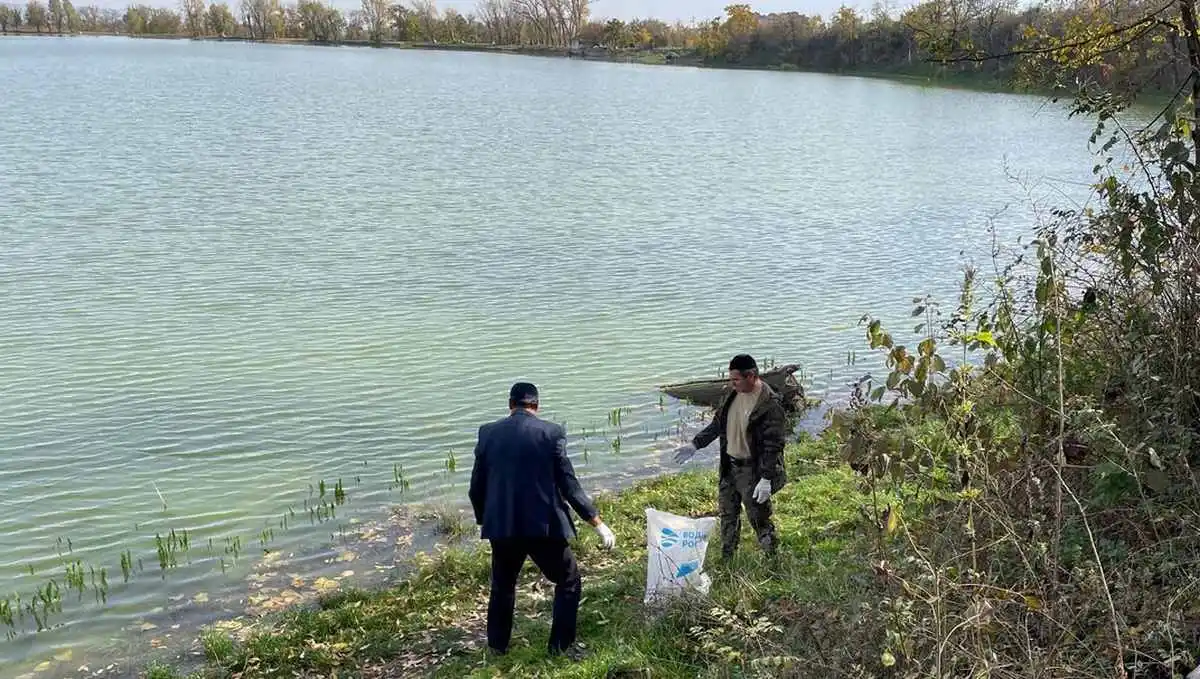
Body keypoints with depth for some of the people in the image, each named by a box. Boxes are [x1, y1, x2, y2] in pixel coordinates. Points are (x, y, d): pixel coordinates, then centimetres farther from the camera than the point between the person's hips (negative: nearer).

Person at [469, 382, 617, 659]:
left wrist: (485, 520, 24)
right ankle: (561, 647, 14)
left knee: (502, 587, 25)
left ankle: (497, 648, 34)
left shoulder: (488, 433, 3)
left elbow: (477, 487, 7)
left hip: (501, 526, 3)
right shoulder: (551, 432, -5)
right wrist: (598, 522, 0)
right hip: (543, 525, -3)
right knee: (569, 582, 17)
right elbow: (569, 485, -7)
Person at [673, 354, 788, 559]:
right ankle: (726, 560, 33)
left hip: (753, 471, -8)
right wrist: (695, 444, 10)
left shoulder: (770, 404, -21)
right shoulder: (734, 395, 3)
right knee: (727, 515, 18)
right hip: (729, 466, 8)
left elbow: (773, 445, -22)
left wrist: (766, 479, -24)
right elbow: (717, 424, 15)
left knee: (758, 518, 1)